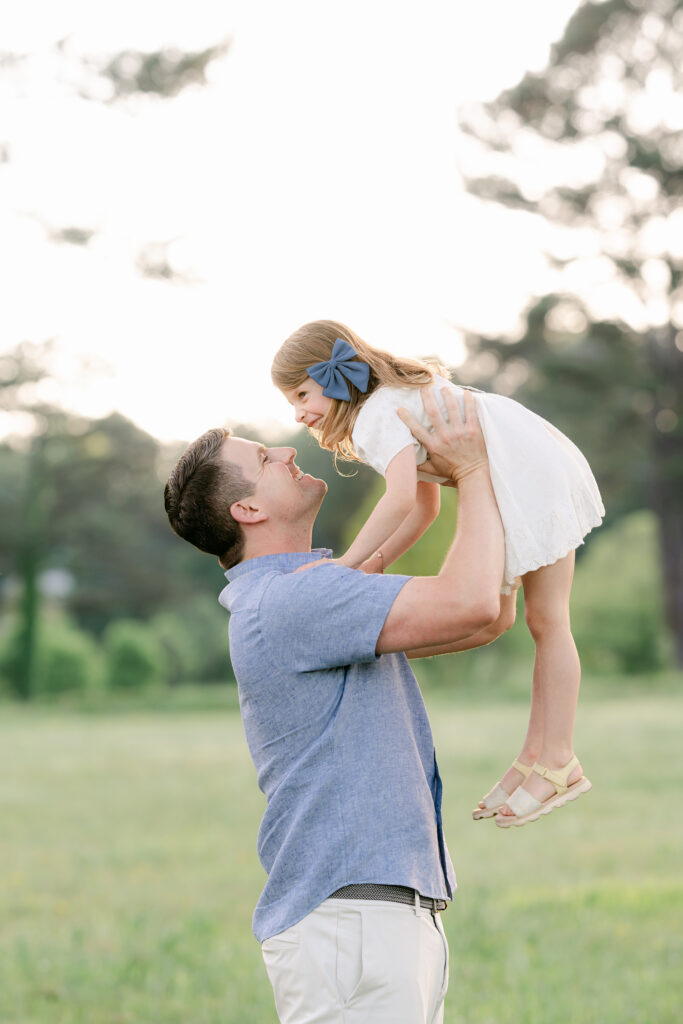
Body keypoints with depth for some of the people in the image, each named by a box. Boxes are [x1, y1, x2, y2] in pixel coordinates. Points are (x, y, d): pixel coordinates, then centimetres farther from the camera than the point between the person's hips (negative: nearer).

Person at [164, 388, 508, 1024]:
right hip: (344, 917, -10)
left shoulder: (313, 599, 20)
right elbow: (468, 603, -22)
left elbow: (494, 616, 23)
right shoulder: (289, 600, -13)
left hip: (390, 907, 10)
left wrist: (472, 479, 16)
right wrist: (471, 471, -7)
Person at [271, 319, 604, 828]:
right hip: (517, 488, 11)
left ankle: (559, 762, 0)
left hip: (537, 476, -11)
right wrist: (375, 563, 4)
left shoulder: (376, 417, -18)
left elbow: (401, 498, -35)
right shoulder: (395, 401, 16)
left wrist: (346, 564, -34)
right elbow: (426, 506, 16)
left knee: (547, 621, -5)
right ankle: (535, 754, 15)